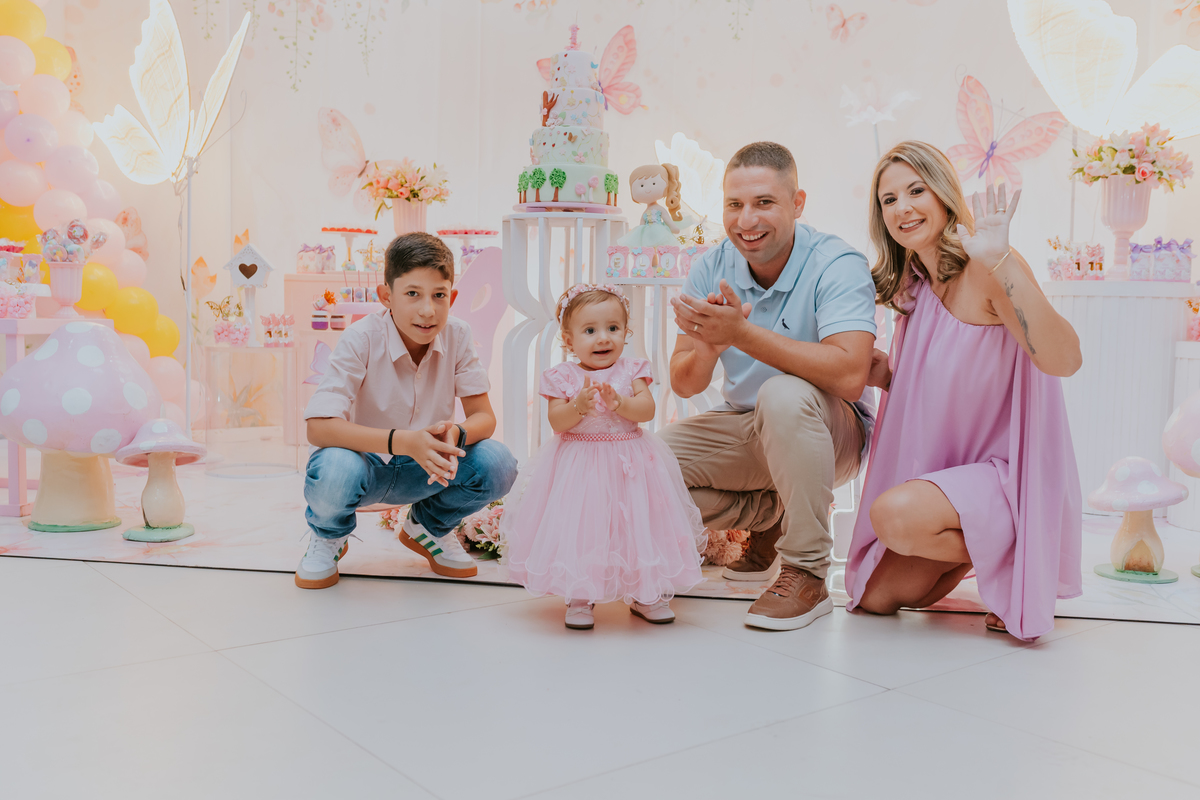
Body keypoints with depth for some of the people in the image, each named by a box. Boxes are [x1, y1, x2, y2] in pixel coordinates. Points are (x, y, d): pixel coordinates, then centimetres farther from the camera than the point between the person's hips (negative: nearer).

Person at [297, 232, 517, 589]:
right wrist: (403, 441, -43)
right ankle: (328, 537, 3)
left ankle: (428, 526, 12)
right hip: (367, 462, -3)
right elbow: (319, 427, -30)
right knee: (333, 471, -38)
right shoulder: (361, 339, -23)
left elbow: (483, 416, -10)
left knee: (498, 465, -22)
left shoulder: (457, 336, -12)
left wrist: (456, 434, -36)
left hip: (425, 470, 3)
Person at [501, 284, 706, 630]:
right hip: (578, 467, -1)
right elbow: (556, 422, -10)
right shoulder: (563, 376, -3)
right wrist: (578, 405, -27)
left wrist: (619, 402, -27)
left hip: (628, 465, 2)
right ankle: (579, 597, 12)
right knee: (579, 528, -4)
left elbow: (647, 409, -10)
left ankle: (644, 594, 22)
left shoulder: (632, 371, 1)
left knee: (639, 525, 4)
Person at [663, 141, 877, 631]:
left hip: (830, 432, -5)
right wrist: (709, 346, -31)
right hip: (746, 432, 6)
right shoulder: (712, 269, -5)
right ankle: (771, 516, 11)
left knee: (785, 395, -38)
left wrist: (742, 334, -38)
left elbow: (849, 376, -36)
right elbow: (684, 385, -7)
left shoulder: (836, 265, -20)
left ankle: (807, 575, -23)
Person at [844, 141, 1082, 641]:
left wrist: (1000, 260, -38)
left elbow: (1063, 360, -32)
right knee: (876, 597, 4)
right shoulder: (912, 285, 7)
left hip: (1008, 476, -8)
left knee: (895, 513, -34)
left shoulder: (986, 267, -17)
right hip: (945, 469, 8)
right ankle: (983, 545, 25)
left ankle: (1015, 558, -5)